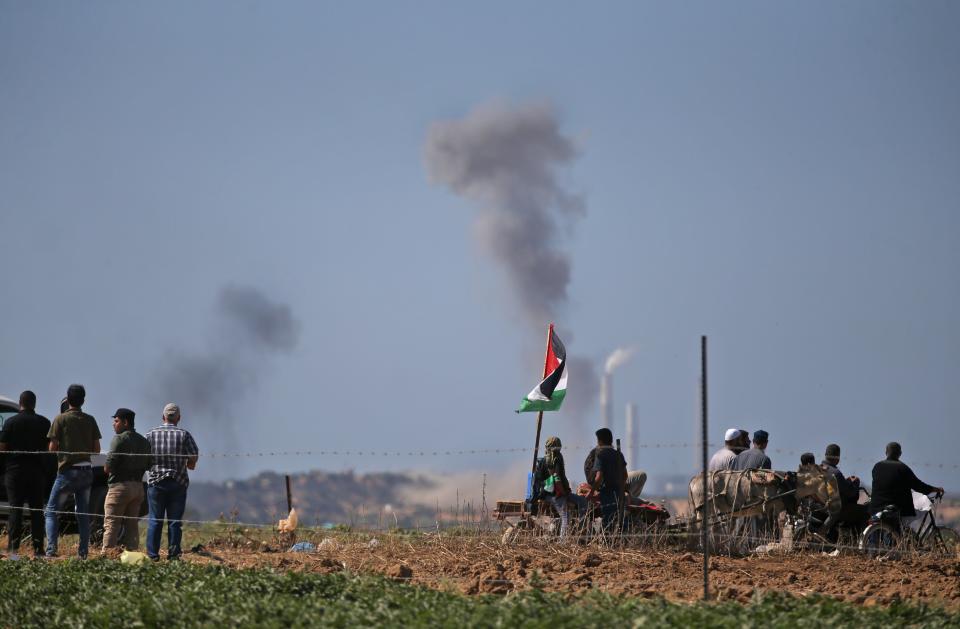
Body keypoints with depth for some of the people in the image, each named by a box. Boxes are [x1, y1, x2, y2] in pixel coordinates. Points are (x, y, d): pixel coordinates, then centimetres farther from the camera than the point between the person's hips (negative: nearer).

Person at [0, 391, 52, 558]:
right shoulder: (44, 422, 2)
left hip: (15, 470, -2)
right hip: (37, 471, 2)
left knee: (15, 509, -1)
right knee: (36, 510, 5)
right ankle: (38, 549, 1)